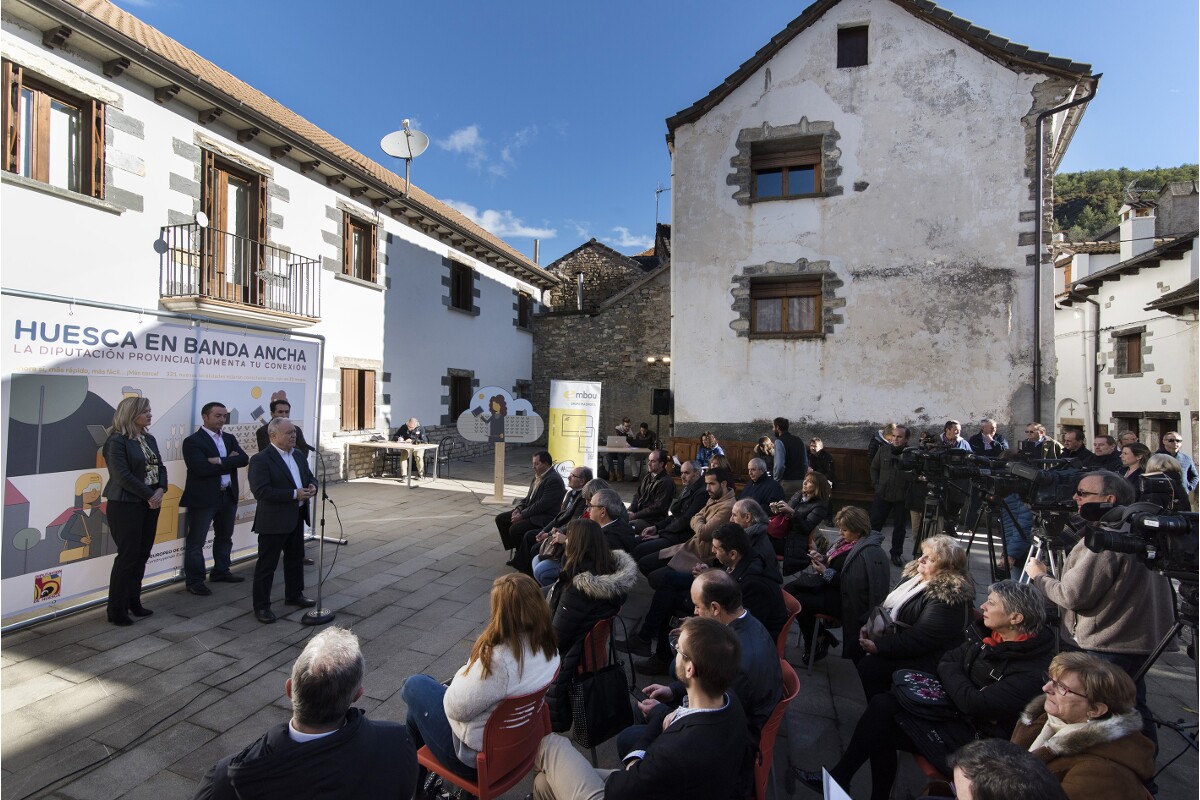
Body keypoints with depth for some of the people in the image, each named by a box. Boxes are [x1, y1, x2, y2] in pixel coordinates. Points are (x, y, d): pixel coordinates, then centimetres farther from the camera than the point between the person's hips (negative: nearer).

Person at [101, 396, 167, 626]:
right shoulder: (117, 441, -12)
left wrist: (160, 490, -7)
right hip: (126, 506, -7)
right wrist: (149, 495, -14)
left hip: (150, 504, 7)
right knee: (128, 557, -2)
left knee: (142, 555, 11)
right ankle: (116, 610, 11)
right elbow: (123, 476, -18)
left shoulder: (149, 439, 10)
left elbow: (160, 467, 10)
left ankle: (133, 602, 22)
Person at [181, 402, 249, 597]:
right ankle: (194, 580, 13)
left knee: (225, 537, 18)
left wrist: (220, 461, -17)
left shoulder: (229, 439, 10)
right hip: (203, 498, -7)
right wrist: (230, 462, -13)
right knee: (196, 541, 3)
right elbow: (203, 469, -22)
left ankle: (221, 572, 32)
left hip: (228, 496, 7)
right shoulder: (193, 441, -9)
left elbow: (244, 459, -5)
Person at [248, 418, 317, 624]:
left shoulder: (298, 454, 8)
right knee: (267, 564, 3)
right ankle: (261, 606, 16)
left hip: (296, 517, 8)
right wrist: (294, 494, -25)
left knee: (295, 558, 19)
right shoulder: (261, 460, -15)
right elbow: (260, 491, -23)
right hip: (273, 521, -8)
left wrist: (312, 486, -6)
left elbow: (309, 476, 18)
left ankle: (294, 595, 35)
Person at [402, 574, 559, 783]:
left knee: (415, 686, 12)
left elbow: (456, 709, -24)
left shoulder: (498, 660, -36)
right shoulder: (549, 647, -12)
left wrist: (463, 673, -6)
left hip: (477, 757, -7)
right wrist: (472, 672, 0)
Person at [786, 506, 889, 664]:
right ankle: (821, 636, 11)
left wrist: (826, 572, -22)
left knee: (799, 603, -20)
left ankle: (816, 641, 7)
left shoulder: (868, 553, -23)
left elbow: (852, 585, -24)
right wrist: (821, 558, -3)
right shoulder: (848, 542, 3)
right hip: (830, 584, 10)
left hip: (843, 597, -10)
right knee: (789, 590, 1)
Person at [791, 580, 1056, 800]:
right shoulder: (987, 636, 0)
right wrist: (956, 678, -14)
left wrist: (952, 674, -10)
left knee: (883, 712, -16)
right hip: (952, 710, 7)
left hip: (974, 740, -7)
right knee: (882, 704, -13)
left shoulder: (1030, 671, -23)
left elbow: (975, 704, -27)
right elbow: (945, 663, 7)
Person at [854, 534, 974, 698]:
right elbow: (888, 604, 10)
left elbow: (918, 639, -27)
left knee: (869, 666, -23)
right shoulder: (915, 573, 3)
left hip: (924, 658, -9)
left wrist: (879, 646, -25)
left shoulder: (947, 596, -24)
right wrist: (869, 624, -4)